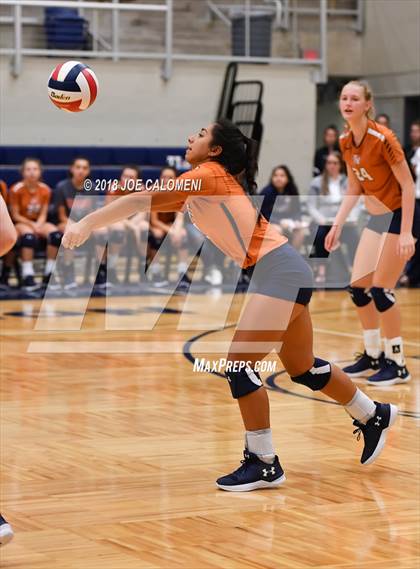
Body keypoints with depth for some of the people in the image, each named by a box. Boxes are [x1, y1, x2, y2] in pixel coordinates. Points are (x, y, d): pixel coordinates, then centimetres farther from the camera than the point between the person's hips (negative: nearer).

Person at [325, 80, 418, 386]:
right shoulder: (345, 142, 2)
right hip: (376, 218, 8)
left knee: (380, 289, -10)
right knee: (358, 286, 6)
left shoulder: (382, 138, -22)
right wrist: (337, 225, 5)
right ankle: (373, 355, 20)